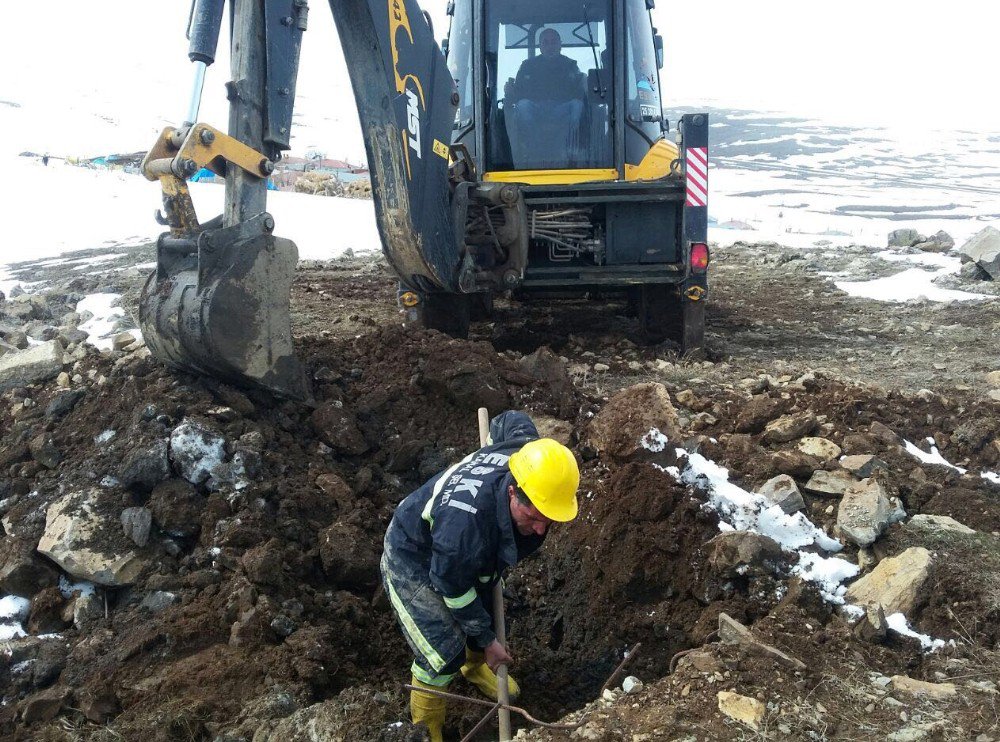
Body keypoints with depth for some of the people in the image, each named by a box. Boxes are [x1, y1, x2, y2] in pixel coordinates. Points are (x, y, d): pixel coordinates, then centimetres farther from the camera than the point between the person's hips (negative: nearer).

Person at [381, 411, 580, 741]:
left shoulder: (530, 460, -28)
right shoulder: (466, 521, -47)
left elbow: (512, 420, -3)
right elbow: (453, 588, -28)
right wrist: (486, 640, -13)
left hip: (458, 550, 7)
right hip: (412, 562, -7)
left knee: (485, 611, 23)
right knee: (445, 651, -13)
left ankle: (476, 667, 55)